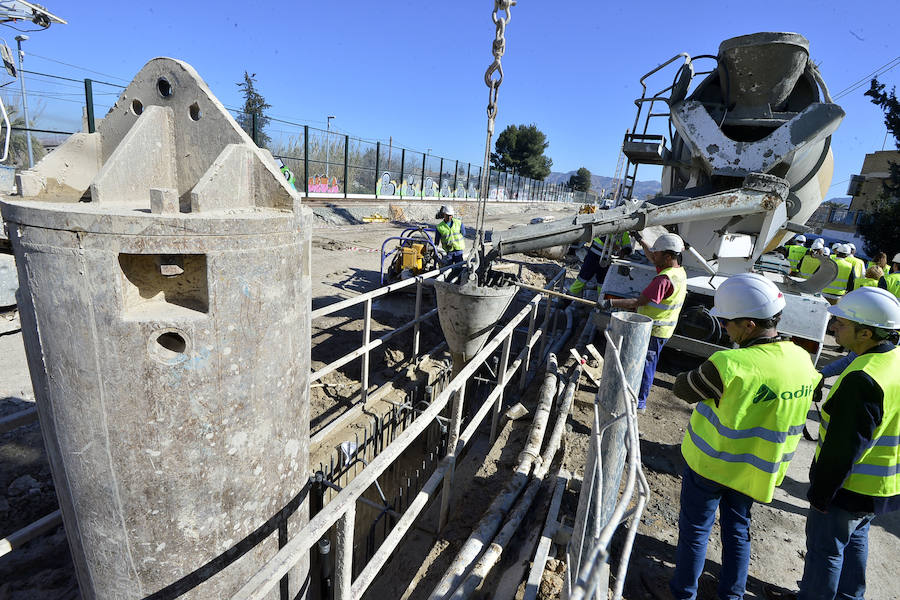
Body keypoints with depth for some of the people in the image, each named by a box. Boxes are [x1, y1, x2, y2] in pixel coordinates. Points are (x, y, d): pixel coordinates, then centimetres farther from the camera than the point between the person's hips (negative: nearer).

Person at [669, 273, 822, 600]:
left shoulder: (729, 366, -33)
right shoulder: (802, 359, -10)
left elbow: (683, 388, -18)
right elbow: (817, 390, 13)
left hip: (710, 463, -5)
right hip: (757, 470, 6)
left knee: (695, 529, 15)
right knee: (737, 528, 25)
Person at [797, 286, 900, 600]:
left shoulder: (863, 380, -32)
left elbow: (843, 448, -26)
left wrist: (820, 494, -16)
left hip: (850, 487, -9)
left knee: (825, 548, 11)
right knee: (855, 538, 28)